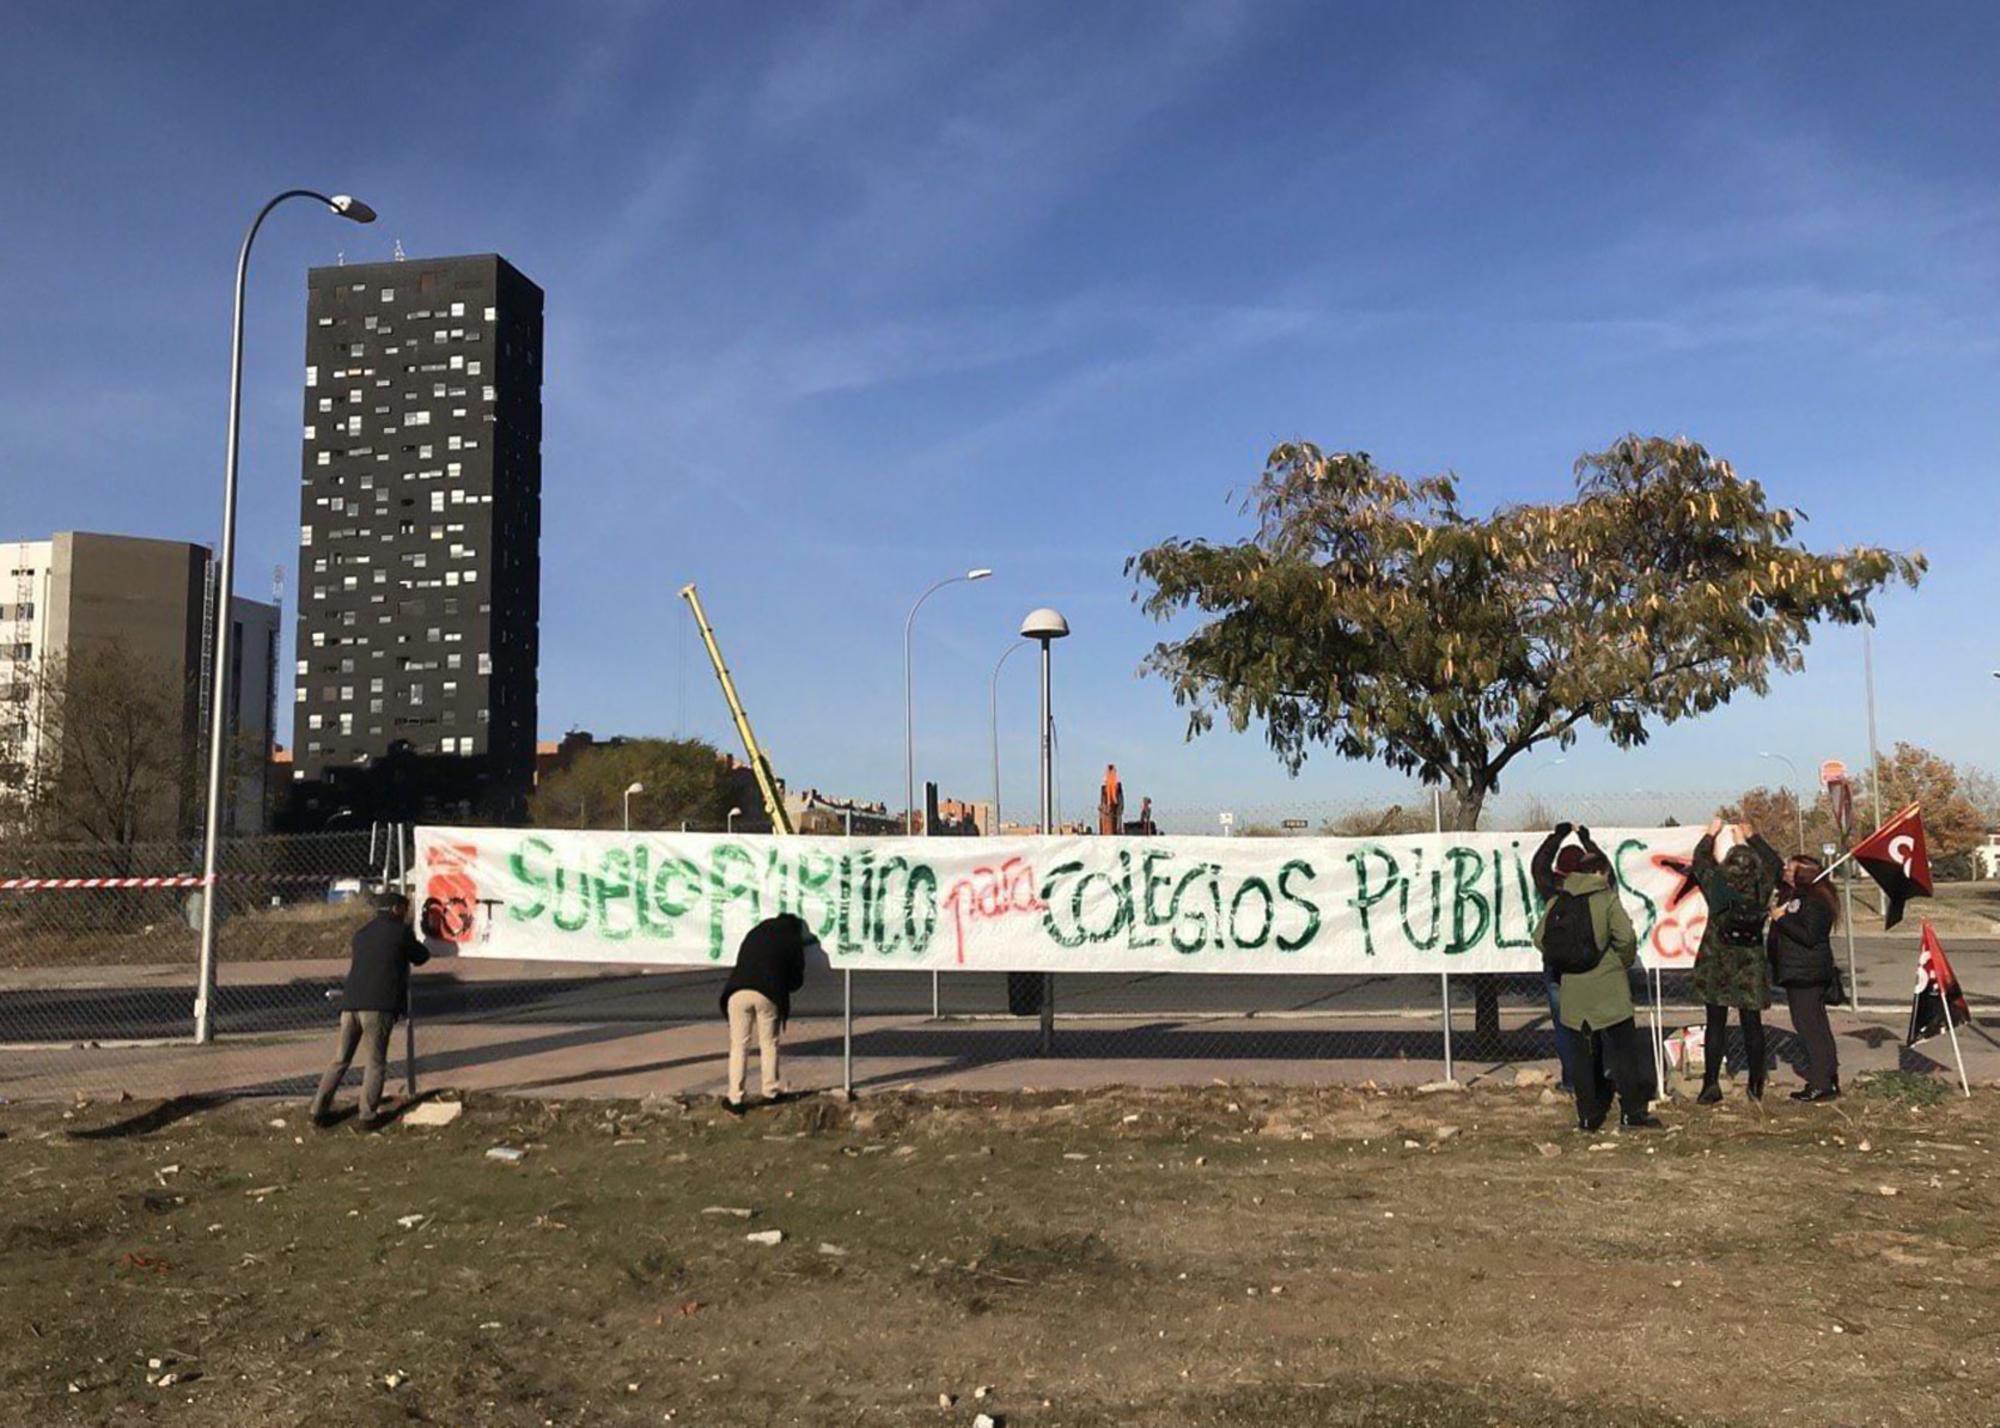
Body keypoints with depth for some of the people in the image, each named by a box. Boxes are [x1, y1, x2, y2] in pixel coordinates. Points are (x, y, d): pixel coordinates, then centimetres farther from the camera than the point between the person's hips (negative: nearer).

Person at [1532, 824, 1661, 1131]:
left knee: (1586, 1054, 11)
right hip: (1608, 990, -4)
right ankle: (1633, 1112, 7)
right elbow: (1625, 937, -14)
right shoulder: (1607, 899, -6)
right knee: (1625, 1050, 6)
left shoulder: (1557, 902, 5)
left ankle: (1588, 1115, 13)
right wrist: (1624, 963, 4)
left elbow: (1540, 938, 1)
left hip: (1573, 993, 4)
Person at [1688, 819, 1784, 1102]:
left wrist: (1711, 834, 17)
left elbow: (1700, 859, 5)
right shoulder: (1760, 889, -11)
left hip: (1716, 965, -1)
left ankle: (1711, 1085, 6)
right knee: (1752, 1025, 9)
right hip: (1750, 966, 1)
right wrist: (1753, 838, 16)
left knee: (1716, 1024, 6)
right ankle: (1756, 1086, 16)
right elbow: (1775, 862, 8)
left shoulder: (1715, 885, -14)